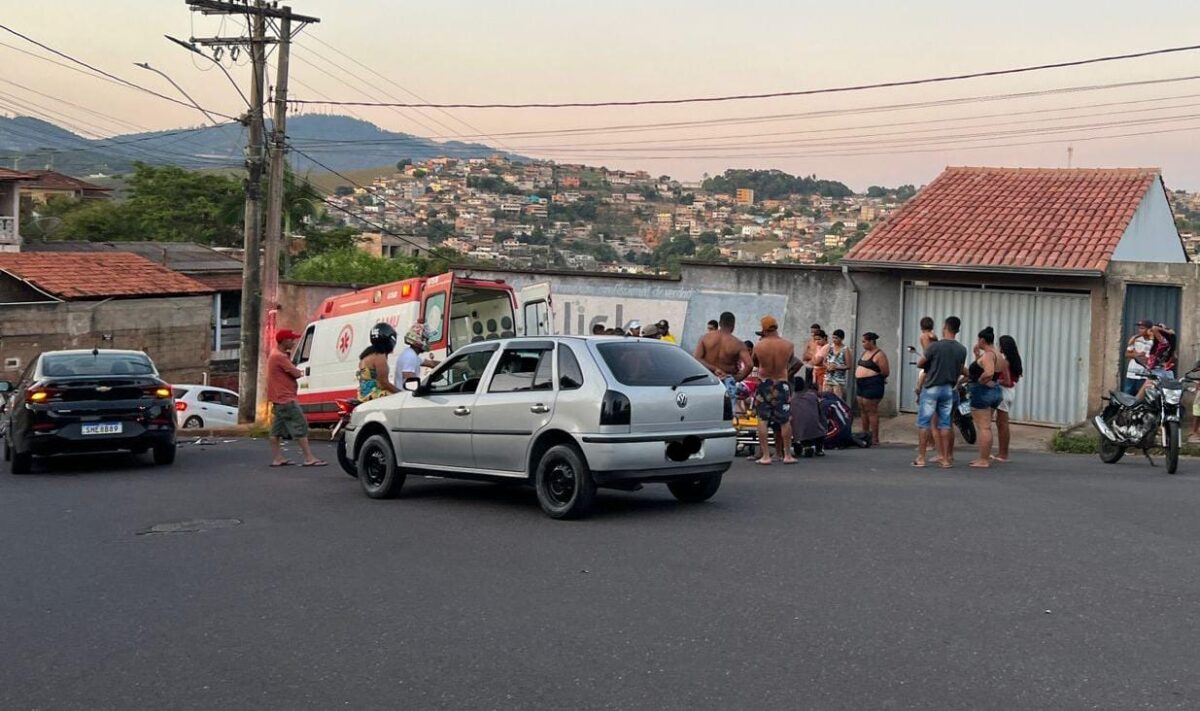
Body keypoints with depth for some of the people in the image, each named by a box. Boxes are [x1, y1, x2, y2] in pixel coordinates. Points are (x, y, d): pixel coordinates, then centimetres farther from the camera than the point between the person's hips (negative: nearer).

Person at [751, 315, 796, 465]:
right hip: (782, 384, 1)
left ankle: (765, 455, 0)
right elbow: (790, 361, 8)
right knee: (785, 420, 10)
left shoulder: (758, 346, -10)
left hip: (764, 384, -1)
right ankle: (787, 455, 15)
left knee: (762, 420, 3)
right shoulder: (788, 345, -7)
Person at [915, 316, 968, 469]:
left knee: (924, 423, 2)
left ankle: (921, 458, 2)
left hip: (931, 388, -4)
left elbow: (919, 364, -4)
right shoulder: (962, 350, 0)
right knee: (945, 424, 9)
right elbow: (959, 370, 11)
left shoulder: (935, 346, -13)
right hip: (948, 389, 4)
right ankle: (946, 458, 9)